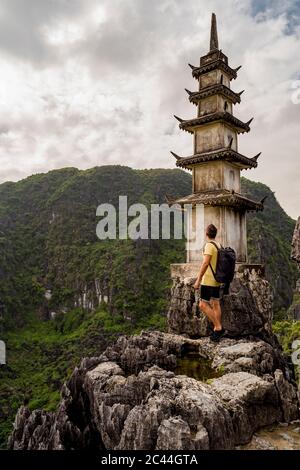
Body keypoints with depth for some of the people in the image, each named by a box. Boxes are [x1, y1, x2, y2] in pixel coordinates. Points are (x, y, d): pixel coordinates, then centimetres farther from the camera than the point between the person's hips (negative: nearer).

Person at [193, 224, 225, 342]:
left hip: (208, 280, -9)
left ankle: (218, 327, -7)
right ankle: (217, 329, 16)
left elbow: (205, 263, -23)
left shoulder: (209, 245, -15)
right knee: (215, 304, 11)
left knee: (203, 305, -5)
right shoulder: (218, 245, 10)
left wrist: (198, 280, -21)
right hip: (217, 280, 9)